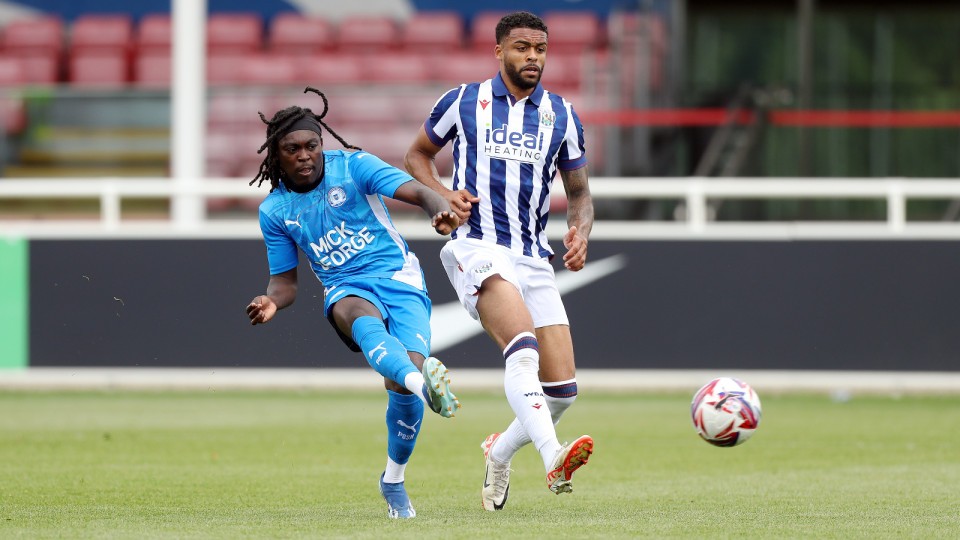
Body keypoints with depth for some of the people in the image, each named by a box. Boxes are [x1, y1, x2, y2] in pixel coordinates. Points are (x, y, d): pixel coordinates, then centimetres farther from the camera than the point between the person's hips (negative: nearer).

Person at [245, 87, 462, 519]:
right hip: (345, 289, 1)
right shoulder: (274, 210, 7)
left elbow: (415, 192, -12)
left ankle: (393, 480, 5)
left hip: (398, 276, -1)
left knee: (403, 380, -22)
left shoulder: (352, 166, -1)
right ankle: (421, 380, -71)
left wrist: (439, 210, -36)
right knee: (362, 318, -40)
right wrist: (272, 301, -10)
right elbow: (285, 280, 14)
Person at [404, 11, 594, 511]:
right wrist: (444, 194, -2)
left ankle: (500, 452, 27)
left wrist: (579, 233, -2)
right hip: (477, 248, -4)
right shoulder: (463, 102, 5)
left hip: (534, 258, 4)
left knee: (562, 388, -2)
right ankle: (553, 458, -48)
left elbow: (579, 193, 19)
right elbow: (416, 156, 18)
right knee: (522, 347, -31)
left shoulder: (561, 116, 11)